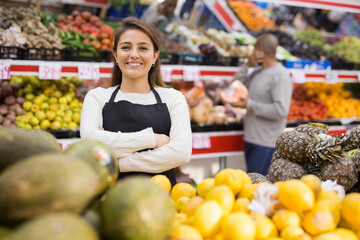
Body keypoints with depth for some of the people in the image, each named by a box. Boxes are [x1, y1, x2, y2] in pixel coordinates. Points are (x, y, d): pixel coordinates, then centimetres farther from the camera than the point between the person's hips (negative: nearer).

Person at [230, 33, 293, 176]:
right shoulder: (257, 72, 13)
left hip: (266, 144, -9)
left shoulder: (280, 76, -14)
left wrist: (250, 105, -17)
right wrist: (247, 65, 5)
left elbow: (281, 110, -23)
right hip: (251, 138, 9)